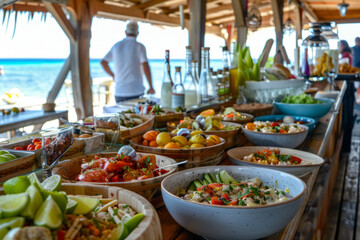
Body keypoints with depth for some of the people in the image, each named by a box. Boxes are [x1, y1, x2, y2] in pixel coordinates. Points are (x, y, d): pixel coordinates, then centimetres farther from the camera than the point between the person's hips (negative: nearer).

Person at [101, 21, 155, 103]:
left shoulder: (116, 46, 11)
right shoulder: (139, 46, -2)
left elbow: (103, 62, 16)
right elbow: (145, 66, -12)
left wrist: (113, 75, 29)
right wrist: (151, 87, -5)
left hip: (119, 92, 4)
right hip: (136, 91, -4)